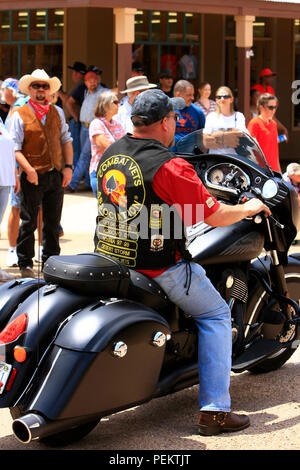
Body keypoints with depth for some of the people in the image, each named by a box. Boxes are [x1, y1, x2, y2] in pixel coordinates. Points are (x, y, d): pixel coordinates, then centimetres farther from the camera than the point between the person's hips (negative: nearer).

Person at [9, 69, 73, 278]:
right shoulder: (19, 115, -3)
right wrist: (28, 169, -19)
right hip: (33, 177, -4)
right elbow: (15, 148, -8)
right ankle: (25, 264, 10)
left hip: (56, 176, 5)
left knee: (53, 222, 11)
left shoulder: (57, 112, 12)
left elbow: (66, 140, 16)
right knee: (28, 223, 0)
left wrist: (68, 166, 4)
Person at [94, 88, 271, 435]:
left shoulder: (109, 155, 5)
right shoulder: (169, 166, -19)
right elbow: (213, 216, -15)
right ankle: (214, 410, 1)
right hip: (155, 268, -8)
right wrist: (249, 208, 5)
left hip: (109, 259, 8)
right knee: (216, 315, 7)